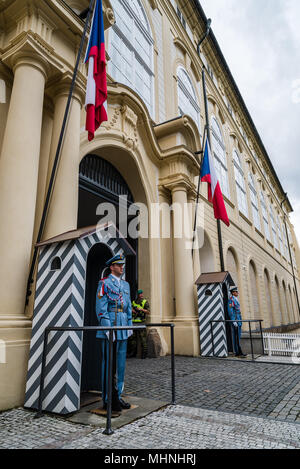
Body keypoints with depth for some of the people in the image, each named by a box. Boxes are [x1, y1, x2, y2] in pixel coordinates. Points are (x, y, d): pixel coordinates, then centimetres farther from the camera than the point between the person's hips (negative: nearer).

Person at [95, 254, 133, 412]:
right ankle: (108, 400, 12)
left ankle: (117, 396, 25)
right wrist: (107, 329, -16)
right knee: (109, 363, 0)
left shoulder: (126, 284, 16)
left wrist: (130, 326, 13)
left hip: (123, 329, 7)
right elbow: (101, 308, -11)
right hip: (110, 324, -7)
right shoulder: (104, 283, -5)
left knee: (120, 363, 12)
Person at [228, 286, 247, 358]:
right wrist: (234, 321, -22)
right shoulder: (231, 300, -12)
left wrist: (240, 321, 21)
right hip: (235, 320, -10)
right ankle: (238, 352, -4)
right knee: (236, 337, -7)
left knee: (238, 336, 11)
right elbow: (230, 311, -18)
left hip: (238, 320, 10)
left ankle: (238, 352, 16)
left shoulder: (236, 300, 18)